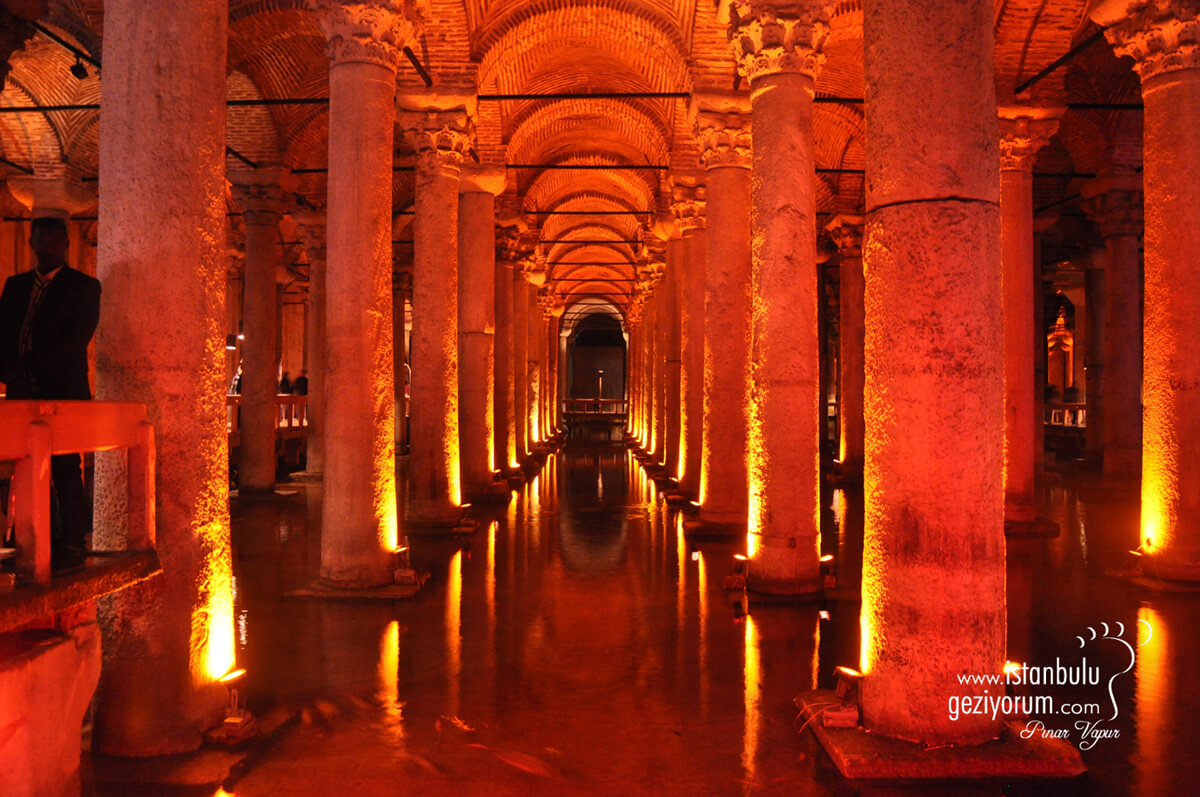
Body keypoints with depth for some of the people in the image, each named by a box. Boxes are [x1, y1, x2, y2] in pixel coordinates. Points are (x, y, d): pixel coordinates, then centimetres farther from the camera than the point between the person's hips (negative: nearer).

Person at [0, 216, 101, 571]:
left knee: (65, 468, -6)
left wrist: (29, 367, -16)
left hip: (64, 391, -5)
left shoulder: (84, 286, 3)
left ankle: (72, 542, 0)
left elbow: (77, 336, -9)